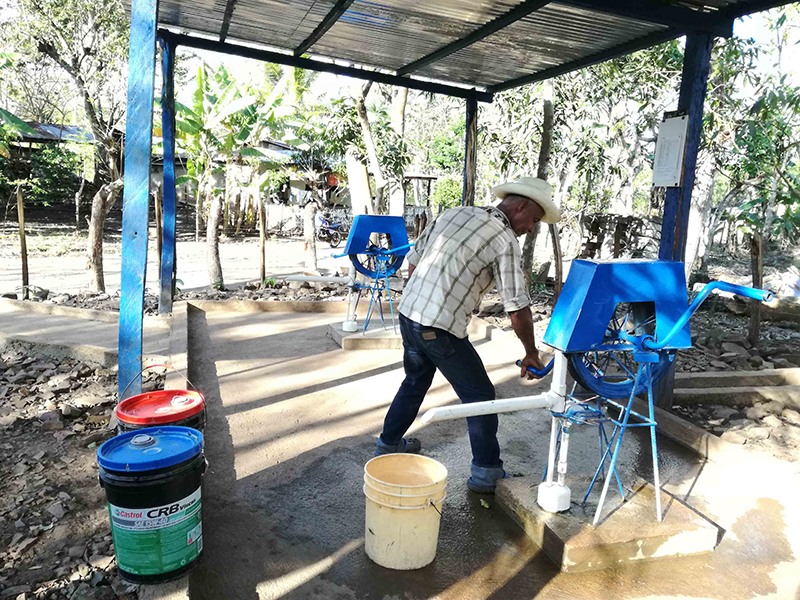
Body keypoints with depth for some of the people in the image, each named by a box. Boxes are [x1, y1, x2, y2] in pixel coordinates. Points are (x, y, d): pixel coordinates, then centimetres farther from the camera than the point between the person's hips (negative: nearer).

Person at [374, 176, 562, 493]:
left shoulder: (453, 213, 13)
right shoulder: (506, 241, -8)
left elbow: (414, 260, 17)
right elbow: (517, 308, -9)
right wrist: (531, 354, 3)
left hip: (408, 313, 8)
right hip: (440, 328, -8)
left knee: (416, 381, 28)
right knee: (479, 395, 9)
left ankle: (388, 443, 43)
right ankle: (485, 472, 19)